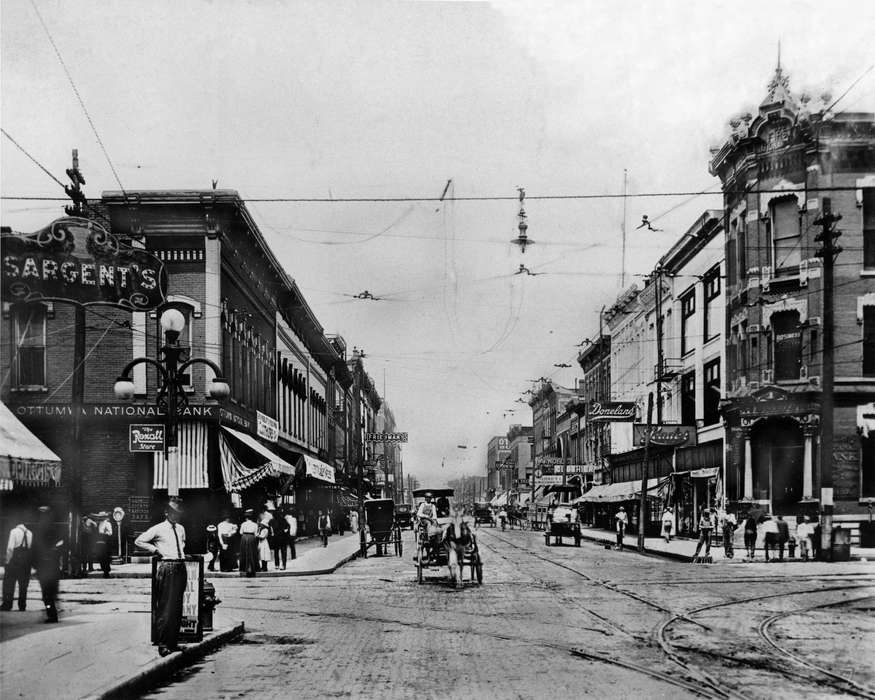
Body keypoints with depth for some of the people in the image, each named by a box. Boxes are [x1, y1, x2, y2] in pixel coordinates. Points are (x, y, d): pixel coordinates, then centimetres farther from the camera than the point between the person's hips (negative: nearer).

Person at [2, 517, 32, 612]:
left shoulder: (14, 531, -6)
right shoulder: (30, 533, 7)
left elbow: (10, 548, -12)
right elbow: (32, 549, 3)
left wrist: (8, 560, -4)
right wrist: (30, 562, 8)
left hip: (15, 558, -5)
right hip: (27, 560, 5)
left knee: (9, 583, 2)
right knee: (23, 584, 12)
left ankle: (7, 604, -2)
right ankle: (22, 605, 14)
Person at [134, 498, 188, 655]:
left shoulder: (181, 529, 15)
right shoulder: (158, 529, -4)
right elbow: (138, 541, -1)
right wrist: (155, 549, -4)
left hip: (180, 567, 7)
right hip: (166, 566, -7)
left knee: (177, 607, 10)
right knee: (165, 607, -8)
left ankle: (173, 642, 18)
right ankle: (162, 644, -4)